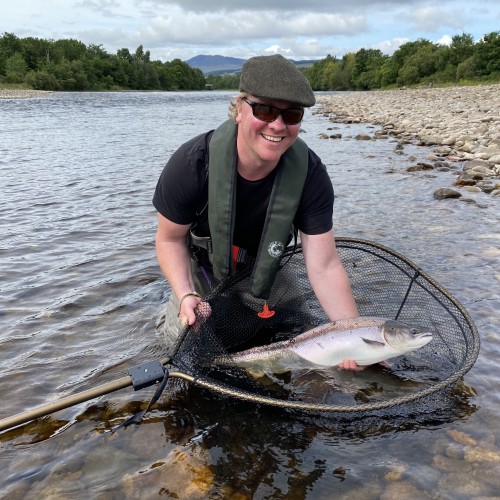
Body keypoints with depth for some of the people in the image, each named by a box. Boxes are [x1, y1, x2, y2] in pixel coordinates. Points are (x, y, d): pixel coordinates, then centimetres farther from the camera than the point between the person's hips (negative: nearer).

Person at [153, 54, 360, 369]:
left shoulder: (310, 174, -29)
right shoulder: (192, 164, -33)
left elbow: (324, 267, -29)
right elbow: (170, 239, -18)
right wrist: (186, 296, -34)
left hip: (266, 271, 2)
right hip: (201, 271, -1)